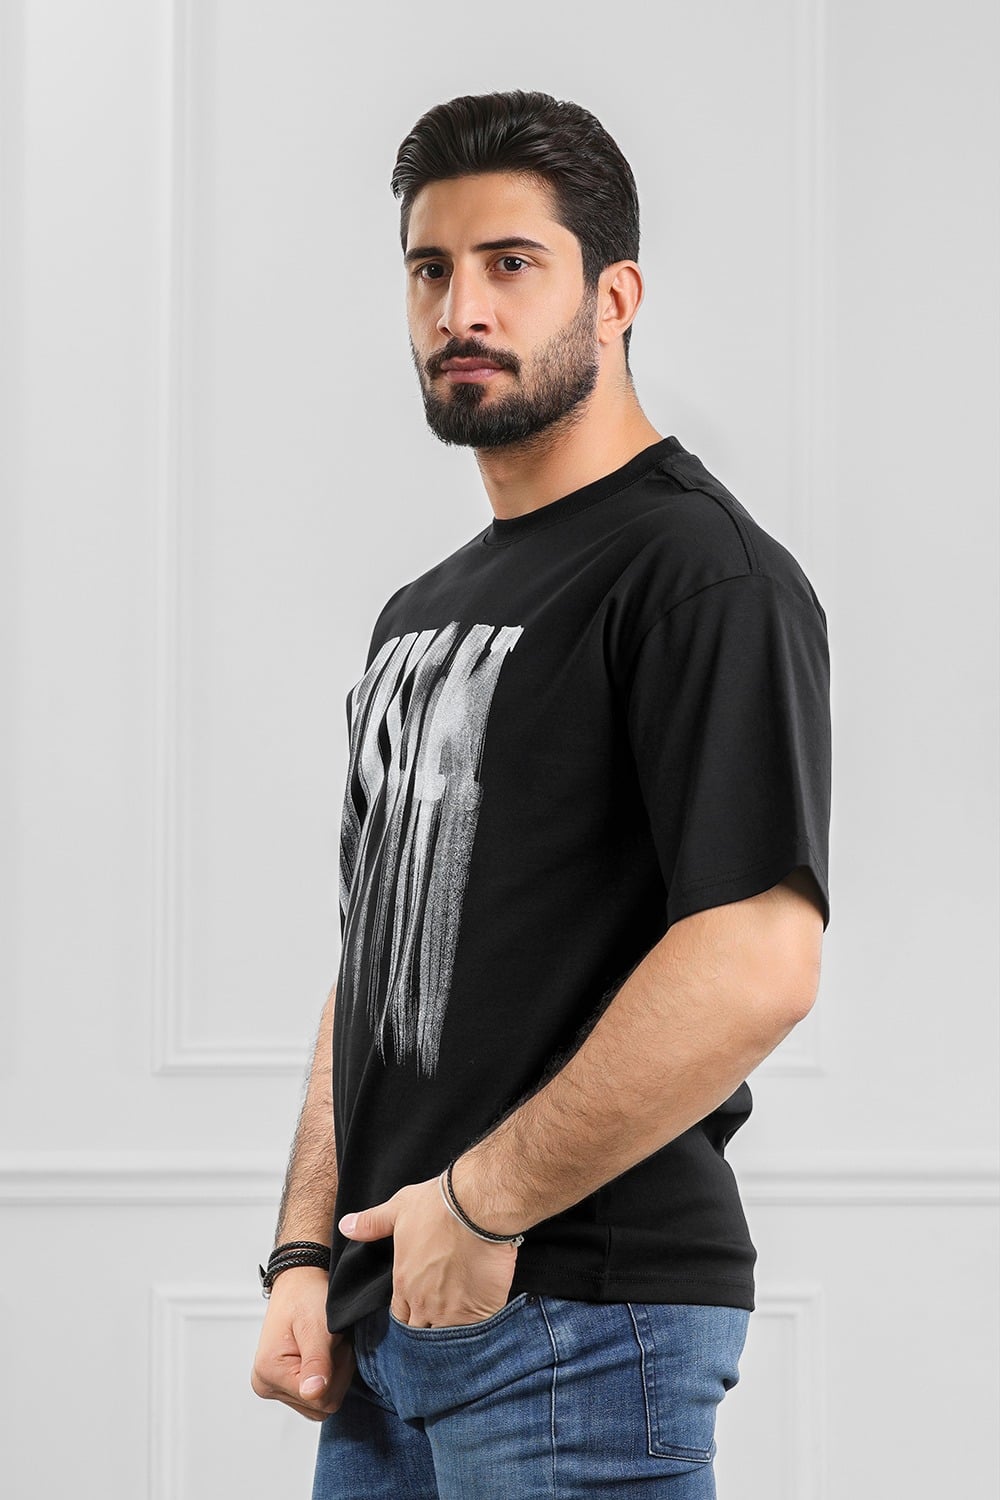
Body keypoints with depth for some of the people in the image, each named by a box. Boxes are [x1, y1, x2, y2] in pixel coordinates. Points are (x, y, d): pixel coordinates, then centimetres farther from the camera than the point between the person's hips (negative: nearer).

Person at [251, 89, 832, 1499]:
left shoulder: (705, 574, -10)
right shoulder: (420, 614, 18)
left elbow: (758, 965, -21)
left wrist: (482, 1200, -16)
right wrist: (309, 1252, 8)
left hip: (581, 1324, -8)